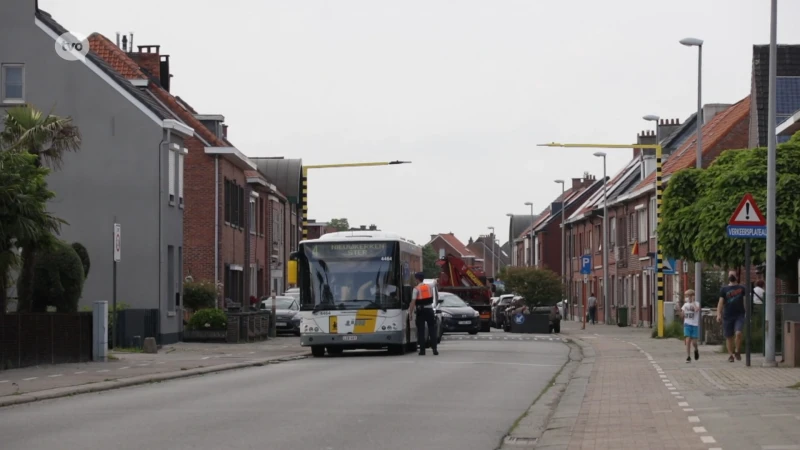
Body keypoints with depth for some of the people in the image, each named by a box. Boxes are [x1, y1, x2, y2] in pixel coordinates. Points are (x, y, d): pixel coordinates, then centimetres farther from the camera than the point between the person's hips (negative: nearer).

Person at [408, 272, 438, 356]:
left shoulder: (416, 289, -10)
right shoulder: (429, 287, 5)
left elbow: (413, 302, -14)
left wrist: (410, 314, -11)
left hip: (420, 311, -3)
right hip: (429, 310, 3)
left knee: (421, 331, 3)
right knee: (432, 330, 7)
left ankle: (422, 350, 1)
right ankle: (434, 349, 0)